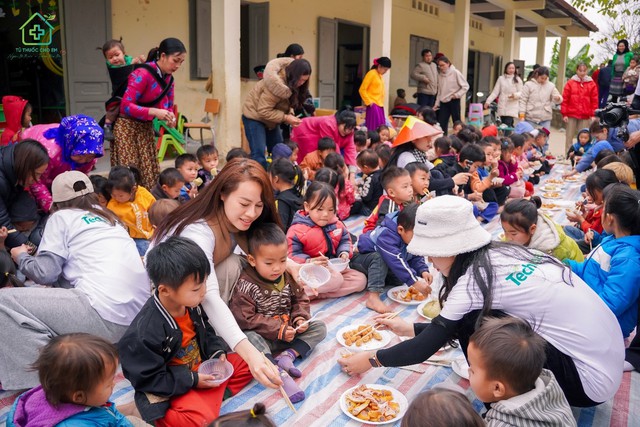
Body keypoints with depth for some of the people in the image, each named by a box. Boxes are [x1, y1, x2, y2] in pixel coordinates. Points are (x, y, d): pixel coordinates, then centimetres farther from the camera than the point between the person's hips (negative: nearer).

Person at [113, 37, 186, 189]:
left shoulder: (168, 79, 5)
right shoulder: (142, 74, -18)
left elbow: (169, 107, 14)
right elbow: (126, 106, -23)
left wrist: (170, 117, -9)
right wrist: (154, 112, -32)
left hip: (147, 128, 7)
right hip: (127, 127, -7)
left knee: (150, 175, 2)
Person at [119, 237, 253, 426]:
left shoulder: (190, 304, -8)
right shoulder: (144, 332, -30)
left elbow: (206, 332, 12)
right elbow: (147, 379, -21)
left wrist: (217, 353, -6)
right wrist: (192, 381, -21)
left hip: (202, 369, 8)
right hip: (171, 388, -8)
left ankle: (208, 397, -6)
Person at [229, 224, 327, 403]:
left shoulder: (289, 276, -1)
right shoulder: (245, 285, -18)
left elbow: (300, 300, 11)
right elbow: (244, 319, -21)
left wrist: (300, 318, -12)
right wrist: (278, 329, -25)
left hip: (289, 330, 6)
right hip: (263, 337, -5)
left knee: (319, 328, -5)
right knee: (250, 338, -36)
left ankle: (288, 355, -24)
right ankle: (281, 374, -45)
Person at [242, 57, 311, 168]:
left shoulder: (291, 81, -8)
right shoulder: (278, 84, -33)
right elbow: (263, 111, -29)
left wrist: (289, 115, -14)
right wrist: (286, 117, -29)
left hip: (270, 118, 8)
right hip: (254, 115, -8)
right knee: (259, 154, -15)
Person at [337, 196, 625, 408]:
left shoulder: (475, 278, -19)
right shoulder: (499, 254, 4)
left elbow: (427, 347, -10)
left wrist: (371, 360, 2)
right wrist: (409, 329, 20)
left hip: (588, 380, -8)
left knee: (474, 323, -11)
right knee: (474, 318, 8)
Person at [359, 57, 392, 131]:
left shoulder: (380, 75, 14)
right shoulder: (371, 74, -9)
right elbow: (362, 90, -12)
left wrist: (382, 102, 15)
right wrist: (369, 102, -12)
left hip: (380, 105, 8)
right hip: (373, 105, -8)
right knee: (374, 126, -11)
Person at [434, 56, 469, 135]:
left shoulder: (455, 73, -7)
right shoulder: (440, 75, 7)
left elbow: (465, 86, -5)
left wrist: (457, 95, -15)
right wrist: (437, 103, 9)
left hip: (454, 101, -4)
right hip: (443, 102, 4)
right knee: (441, 124, 0)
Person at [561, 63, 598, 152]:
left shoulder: (592, 84, 6)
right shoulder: (570, 83, 3)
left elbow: (594, 100, 5)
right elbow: (565, 99, 1)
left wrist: (593, 115, -1)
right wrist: (564, 114, -4)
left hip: (585, 116, 0)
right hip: (571, 115, 0)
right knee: (569, 137, 3)